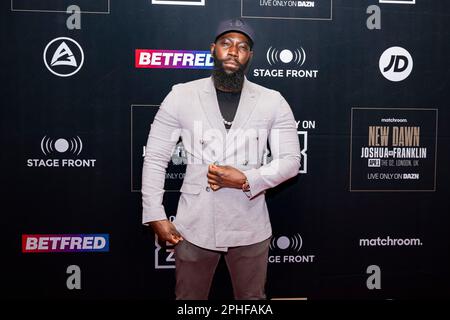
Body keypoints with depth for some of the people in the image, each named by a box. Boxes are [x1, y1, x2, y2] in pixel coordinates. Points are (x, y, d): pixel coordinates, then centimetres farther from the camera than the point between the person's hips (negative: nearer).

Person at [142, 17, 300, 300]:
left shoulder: (273, 102, -2)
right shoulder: (181, 95, -4)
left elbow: (291, 160, -2)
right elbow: (155, 158, -1)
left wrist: (247, 180, -18)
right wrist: (155, 215, -6)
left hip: (250, 229, 1)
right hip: (194, 227, 0)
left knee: (252, 298, 21)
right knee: (188, 299, 19)